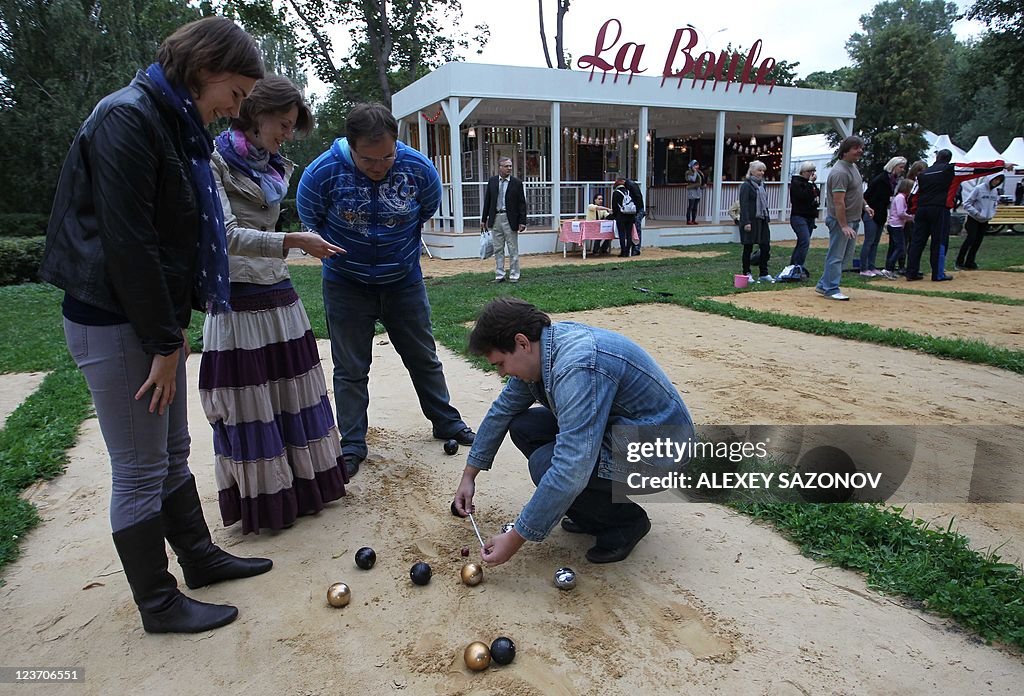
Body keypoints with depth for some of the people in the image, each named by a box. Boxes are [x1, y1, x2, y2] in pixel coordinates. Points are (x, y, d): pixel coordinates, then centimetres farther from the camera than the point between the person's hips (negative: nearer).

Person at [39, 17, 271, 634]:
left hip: (156, 316, 9)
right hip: (115, 323, -9)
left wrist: (177, 326, 9)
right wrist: (164, 343, -17)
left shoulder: (176, 126, 12)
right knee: (140, 469, 3)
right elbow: (127, 242, -22)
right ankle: (159, 604, 19)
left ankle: (200, 557, 35)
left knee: (173, 451, 19)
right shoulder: (127, 118, -17)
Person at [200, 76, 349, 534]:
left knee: (292, 394, 11)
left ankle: (305, 485, 25)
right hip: (239, 301, -7)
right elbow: (226, 235, -18)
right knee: (248, 405, 1)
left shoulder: (275, 168, 14)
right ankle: (261, 502, 15)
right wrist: (294, 242, -25)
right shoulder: (215, 161, -7)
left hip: (279, 296, 7)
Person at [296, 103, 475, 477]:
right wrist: (342, 253, 7)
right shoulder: (322, 173, -21)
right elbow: (311, 222, -1)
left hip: (404, 281, 1)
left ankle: (446, 421, 30)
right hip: (346, 287, -1)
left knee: (424, 358, 12)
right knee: (350, 369, 5)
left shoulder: (418, 167, -16)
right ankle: (352, 445, 17)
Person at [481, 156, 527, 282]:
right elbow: (487, 201, 10)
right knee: (498, 249, 8)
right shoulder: (492, 181, 6)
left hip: (510, 219, -3)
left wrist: (522, 221, -9)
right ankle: (499, 275, 15)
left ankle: (514, 275, 11)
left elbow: (522, 203, -2)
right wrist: (484, 219, 8)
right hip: (495, 219, 3)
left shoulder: (516, 182, -2)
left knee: (513, 249, 3)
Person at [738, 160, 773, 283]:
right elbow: (744, 205, -14)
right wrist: (746, 222, -21)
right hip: (750, 221, -7)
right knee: (748, 248, 1)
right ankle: (746, 274, 11)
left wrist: (767, 218, 15)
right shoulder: (746, 185, -8)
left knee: (766, 247, 5)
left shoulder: (761, 184, 15)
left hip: (762, 220, 7)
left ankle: (764, 273, 15)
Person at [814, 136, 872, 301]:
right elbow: (839, 202, -24)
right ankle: (831, 290, 3)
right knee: (836, 256, -4)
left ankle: (823, 286, 19)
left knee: (846, 255, 13)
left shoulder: (853, 166, 13)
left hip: (852, 219, 10)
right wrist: (844, 226, -26)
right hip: (841, 220, -10)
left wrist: (864, 205, 16)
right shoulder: (840, 172, -19)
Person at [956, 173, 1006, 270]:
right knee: (971, 239, -16)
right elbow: (966, 204, -13)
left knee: (978, 242, 3)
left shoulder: (995, 192, 6)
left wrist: (992, 214, 4)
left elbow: (994, 205, 21)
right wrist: (976, 212, -20)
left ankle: (969, 263, 10)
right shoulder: (979, 189, -13)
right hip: (973, 219, -6)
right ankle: (959, 262, -11)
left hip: (985, 221, 6)